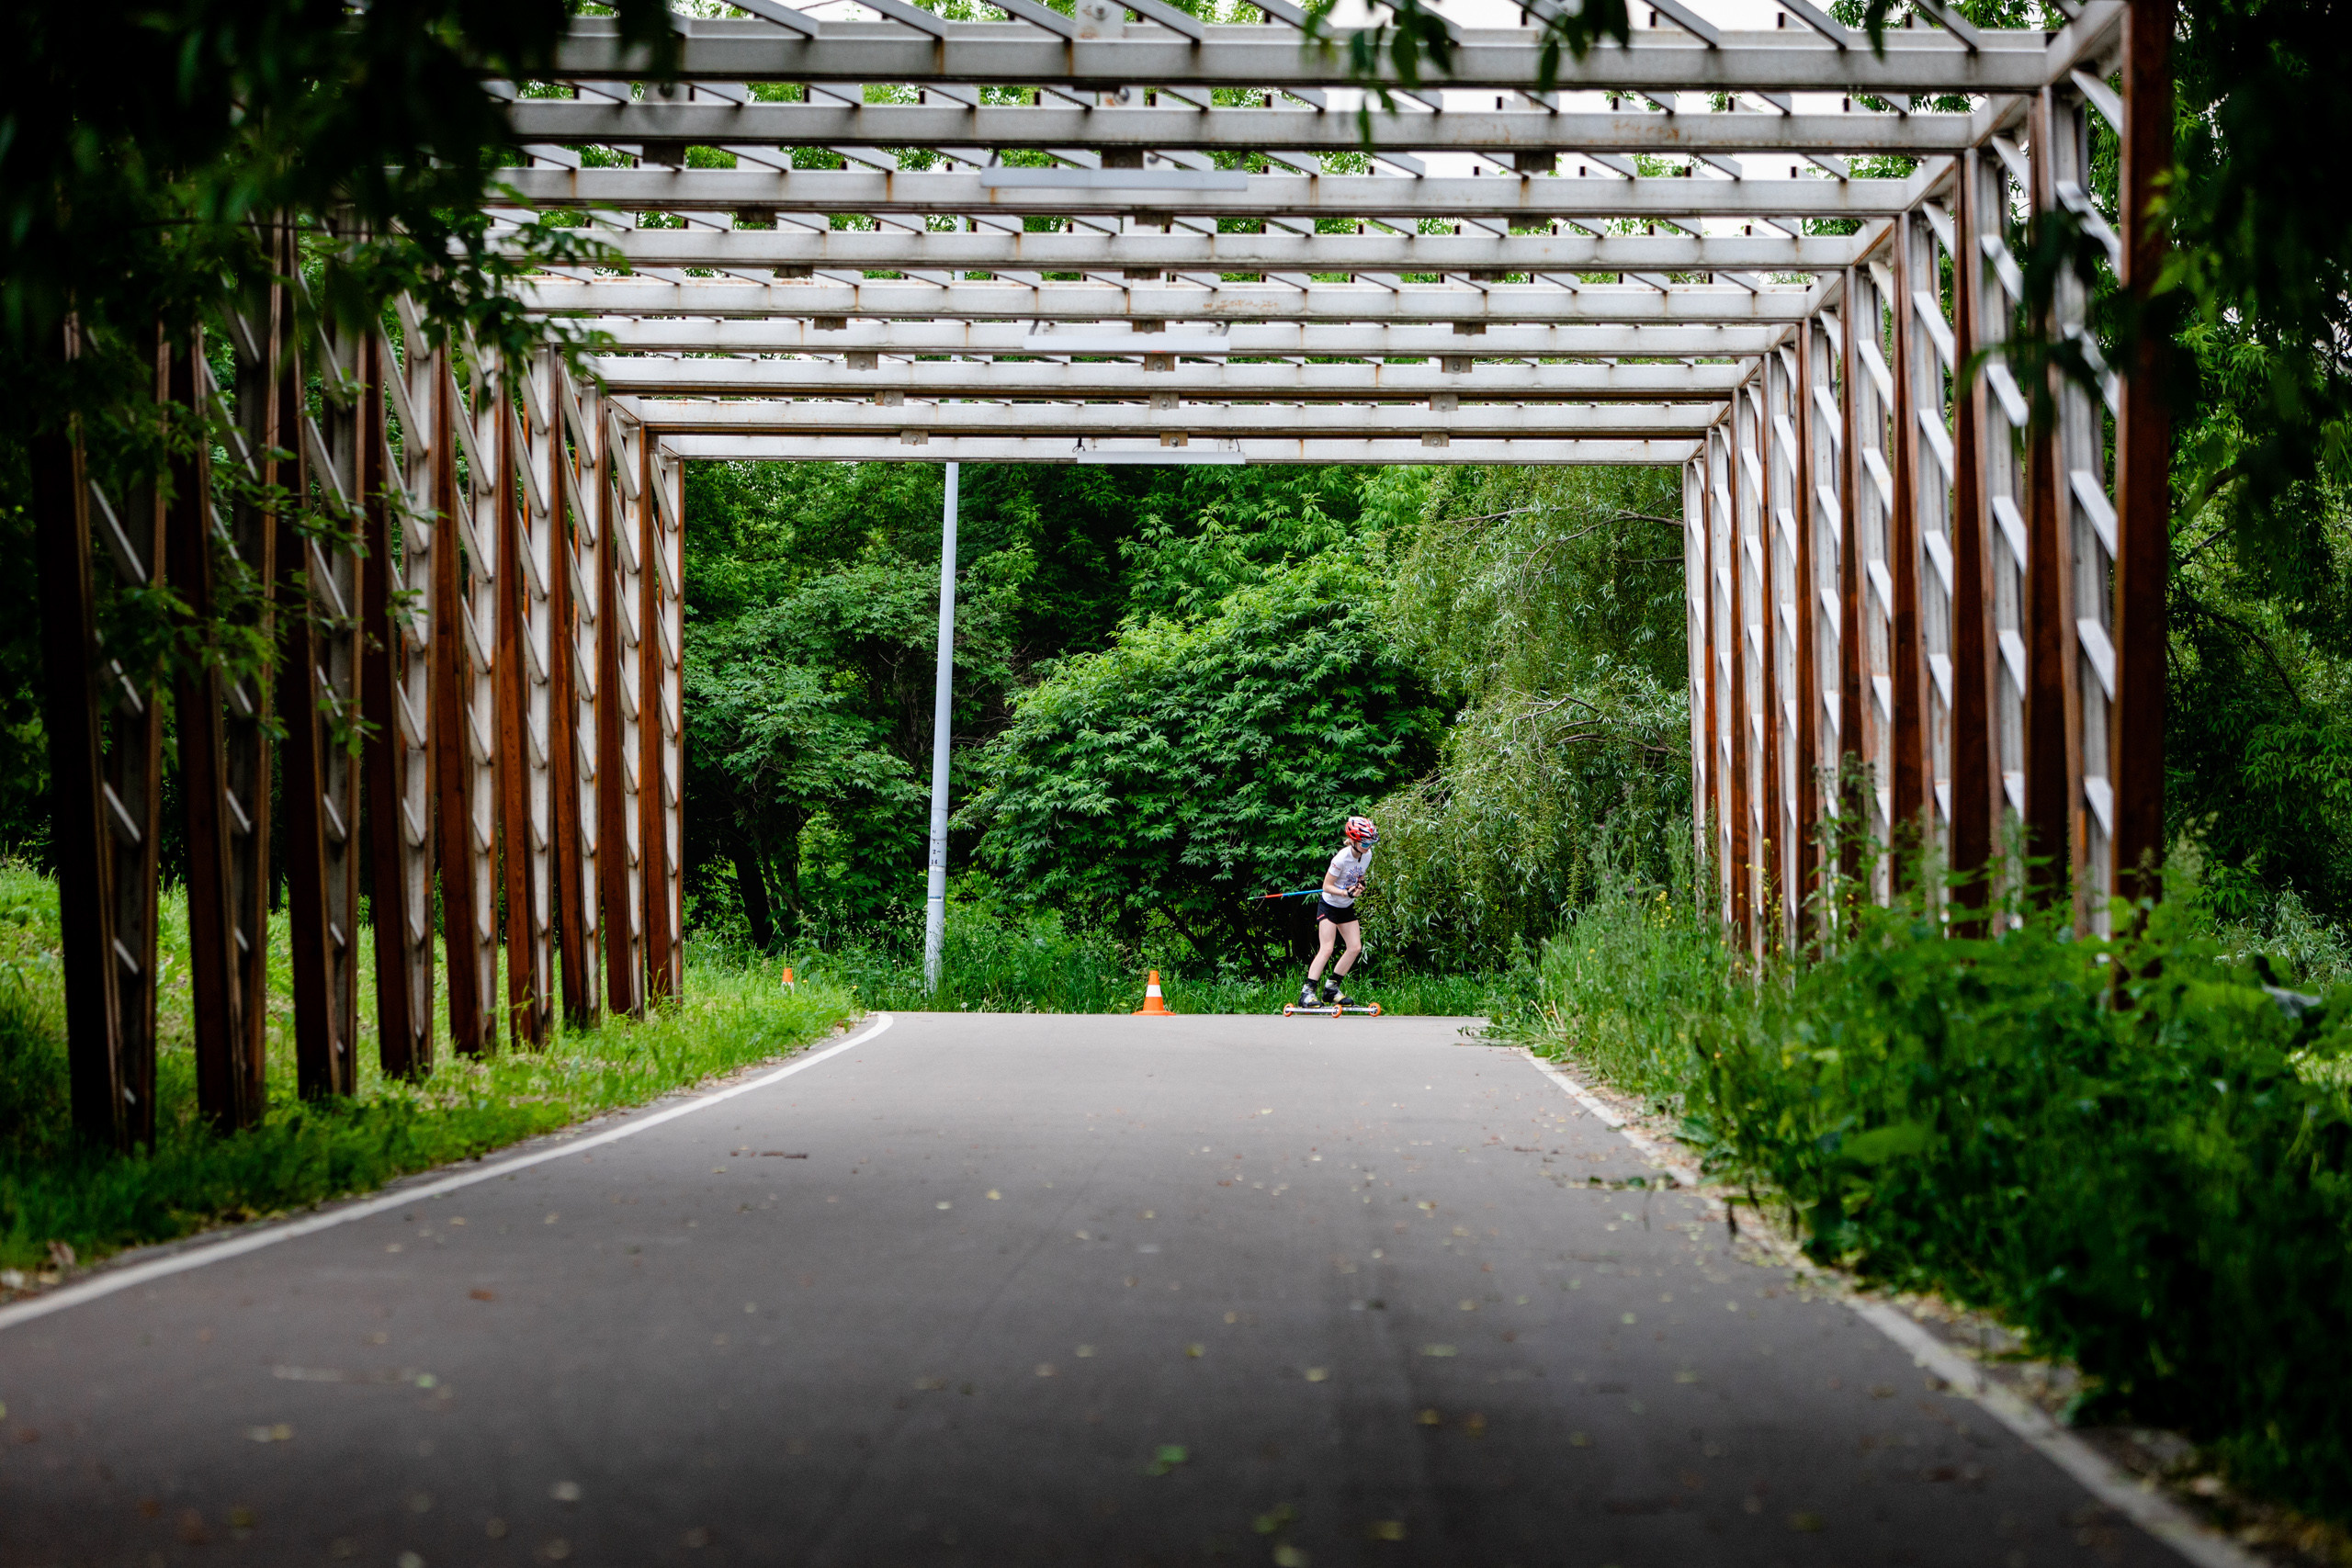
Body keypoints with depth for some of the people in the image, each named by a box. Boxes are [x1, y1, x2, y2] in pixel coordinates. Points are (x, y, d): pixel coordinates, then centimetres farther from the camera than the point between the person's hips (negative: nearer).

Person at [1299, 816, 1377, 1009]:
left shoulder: (1367, 855, -5)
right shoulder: (1341, 859, -26)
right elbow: (1327, 886, -20)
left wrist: (1359, 886, -9)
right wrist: (1346, 893, -32)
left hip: (1346, 908, 7)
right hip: (1329, 907, -7)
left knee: (1355, 947, -2)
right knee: (1326, 949, -16)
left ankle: (1331, 987, 9)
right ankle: (1306, 992, -16)